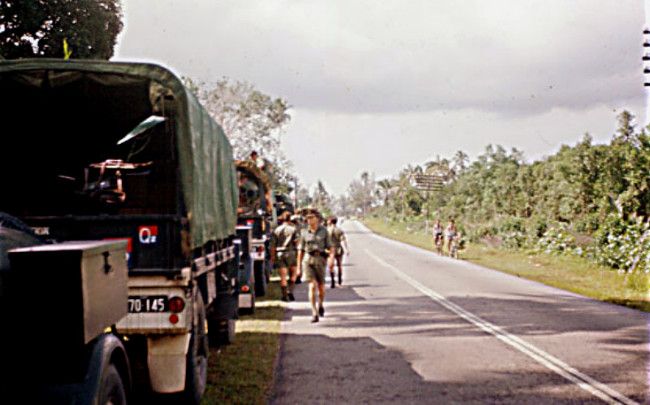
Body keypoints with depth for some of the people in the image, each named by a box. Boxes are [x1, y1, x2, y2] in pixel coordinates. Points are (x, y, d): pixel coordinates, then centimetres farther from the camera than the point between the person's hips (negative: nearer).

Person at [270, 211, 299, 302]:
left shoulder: (276, 230, 7)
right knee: (293, 274, 13)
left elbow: (273, 246, 5)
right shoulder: (293, 228, 1)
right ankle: (290, 291, -1)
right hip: (290, 253, -2)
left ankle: (284, 295, 2)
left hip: (279, 254, 2)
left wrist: (272, 258, 9)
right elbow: (296, 241, -7)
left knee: (283, 276, 3)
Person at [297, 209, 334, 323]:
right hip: (308, 260, 0)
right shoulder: (305, 232, 6)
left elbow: (329, 246, 2)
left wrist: (332, 257, -16)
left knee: (321, 287, 8)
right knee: (312, 286, -14)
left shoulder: (323, 231, 3)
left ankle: (320, 305, 40)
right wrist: (299, 265, 11)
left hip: (320, 260, 0)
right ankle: (314, 313, -13)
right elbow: (301, 250, 11)